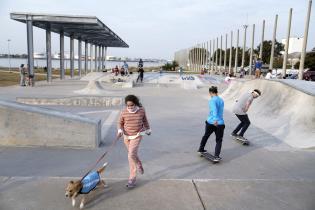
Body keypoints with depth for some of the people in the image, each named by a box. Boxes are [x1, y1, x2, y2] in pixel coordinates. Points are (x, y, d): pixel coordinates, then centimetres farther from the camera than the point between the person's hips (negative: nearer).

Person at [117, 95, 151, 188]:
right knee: (133, 155, 17)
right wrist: (120, 130, -15)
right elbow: (120, 123, 4)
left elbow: (145, 120, 9)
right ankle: (139, 165, 51)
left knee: (131, 155, -15)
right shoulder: (124, 112, -9)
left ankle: (132, 178, -2)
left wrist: (148, 130, 21)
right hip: (127, 136, 3)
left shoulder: (141, 110, -9)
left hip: (137, 136, -3)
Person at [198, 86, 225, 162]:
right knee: (219, 140, 8)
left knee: (205, 136, 21)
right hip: (220, 123, 3)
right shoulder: (221, 100, 11)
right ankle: (216, 156, -6)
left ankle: (201, 149, 37)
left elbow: (214, 110, -25)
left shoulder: (212, 100, -8)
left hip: (210, 122, -3)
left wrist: (215, 119, -36)